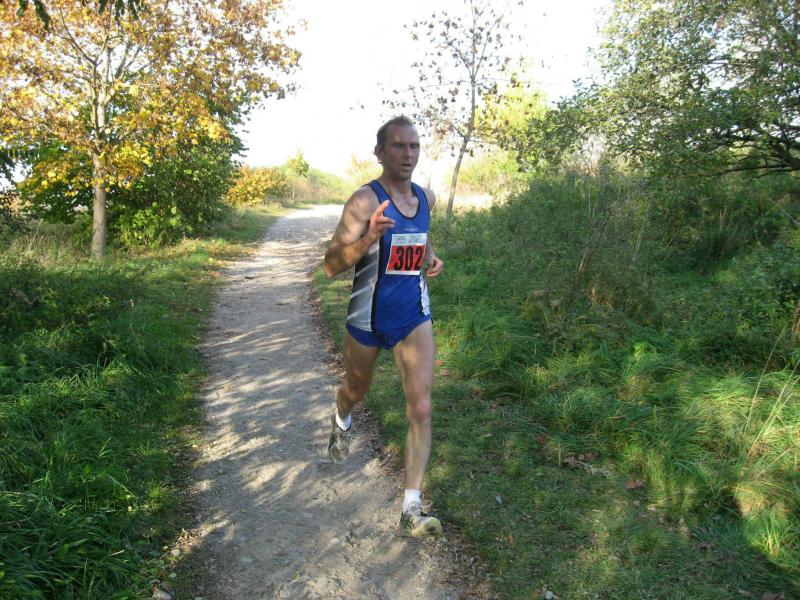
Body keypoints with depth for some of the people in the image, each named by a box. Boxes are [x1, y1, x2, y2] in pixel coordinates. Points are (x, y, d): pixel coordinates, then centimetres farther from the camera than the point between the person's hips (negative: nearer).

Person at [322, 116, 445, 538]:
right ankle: (341, 423, 61)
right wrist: (370, 239, -38)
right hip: (367, 318, -3)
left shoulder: (426, 197, 1)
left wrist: (430, 257, 3)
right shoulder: (365, 200, -17)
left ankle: (411, 511, 1)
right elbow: (331, 266, -21)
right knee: (356, 389, 22)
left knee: (421, 409, -8)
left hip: (414, 317, 3)